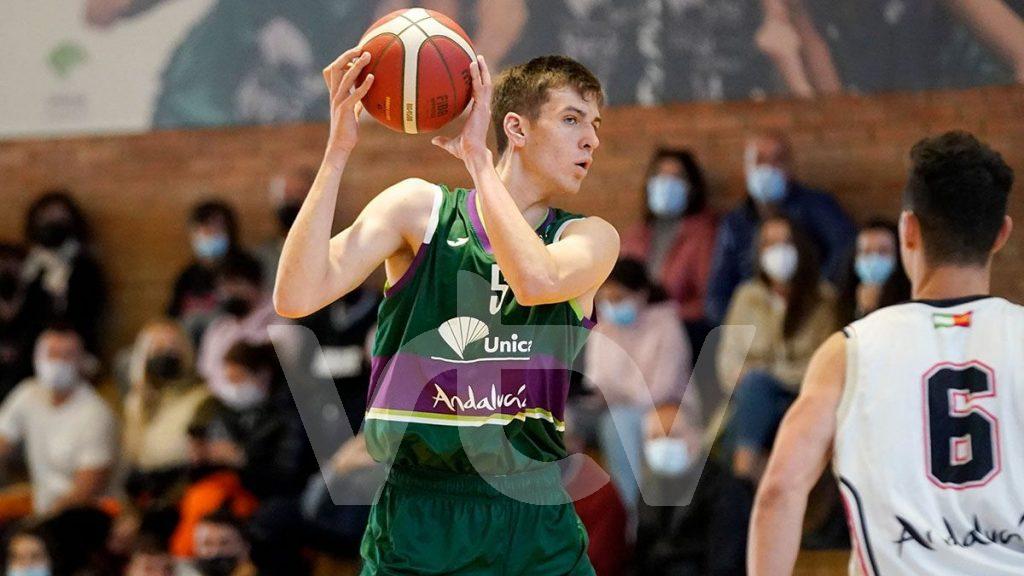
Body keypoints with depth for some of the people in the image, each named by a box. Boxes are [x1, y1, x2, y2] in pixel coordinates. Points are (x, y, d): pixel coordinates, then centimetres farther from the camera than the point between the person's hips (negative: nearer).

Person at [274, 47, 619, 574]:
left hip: (535, 529, 1)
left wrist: (477, 158, -16)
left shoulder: (591, 239, 4)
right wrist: (337, 152, -16)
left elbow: (536, 281, -21)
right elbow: (296, 298, -10)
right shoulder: (420, 209, 3)